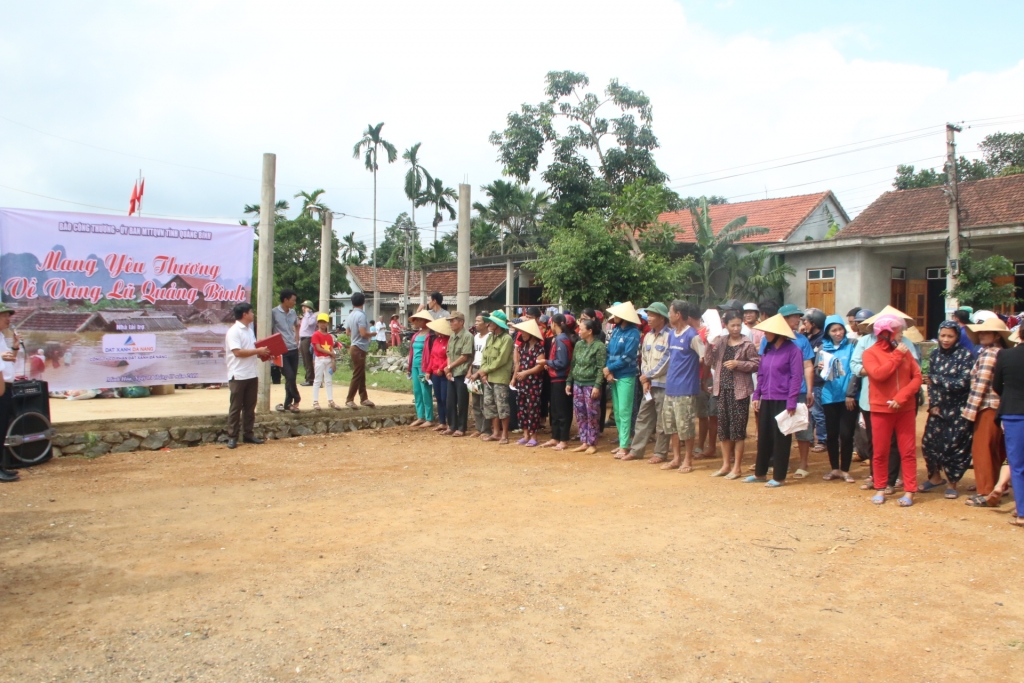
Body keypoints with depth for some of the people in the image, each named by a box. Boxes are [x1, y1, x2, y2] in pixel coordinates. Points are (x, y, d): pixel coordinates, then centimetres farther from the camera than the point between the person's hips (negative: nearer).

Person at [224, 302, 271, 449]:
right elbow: (238, 352, -20)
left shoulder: (249, 329, 14)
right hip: (238, 375, -8)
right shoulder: (233, 331, -13)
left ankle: (248, 434, 19)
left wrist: (262, 353, 3)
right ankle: (232, 437, 8)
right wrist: (258, 351, -17)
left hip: (252, 374, 8)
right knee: (235, 407, 1)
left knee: (250, 406, 11)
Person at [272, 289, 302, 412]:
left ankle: (288, 403, 20)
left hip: (294, 349, 6)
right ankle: (296, 400, 12)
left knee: (291, 378, 9)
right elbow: (269, 331, -7)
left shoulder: (293, 312, 8)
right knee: (290, 377, -10)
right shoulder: (274, 312, -10)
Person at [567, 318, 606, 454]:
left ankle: (592, 444, 8)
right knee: (580, 414, 8)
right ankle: (584, 442, 17)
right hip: (577, 383, 7)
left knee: (592, 414, -1)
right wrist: (569, 382, 12)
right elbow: (573, 365, 15)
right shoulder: (578, 345, 10)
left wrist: (597, 386, -17)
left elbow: (601, 368, -12)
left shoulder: (599, 346, -9)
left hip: (591, 385, -7)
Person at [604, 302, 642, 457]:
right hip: (613, 376, 7)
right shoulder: (615, 330, 9)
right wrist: (608, 371, -6)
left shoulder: (633, 333, -12)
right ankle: (622, 442, 22)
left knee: (624, 412, -5)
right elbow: (609, 351, 9)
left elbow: (627, 357, -16)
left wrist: (609, 368, -11)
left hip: (626, 376, -7)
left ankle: (624, 446, -2)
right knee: (617, 411, 12)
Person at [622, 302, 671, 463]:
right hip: (648, 385, 7)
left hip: (663, 385, -7)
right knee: (643, 418, 11)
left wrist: (648, 376, -7)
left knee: (661, 421, 2)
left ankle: (661, 453, 12)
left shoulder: (669, 336, -10)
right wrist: (645, 380, 1)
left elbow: (666, 362, -14)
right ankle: (636, 450, 17)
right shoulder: (648, 336, 13)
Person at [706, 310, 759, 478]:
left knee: (738, 428, 0)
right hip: (723, 389, 4)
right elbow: (709, 362, 5)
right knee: (723, 427, 9)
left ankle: (736, 467, 9)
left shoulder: (747, 344, -4)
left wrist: (738, 364, -17)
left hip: (739, 390, -4)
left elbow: (756, 364, -5)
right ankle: (726, 465, 20)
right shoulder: (720, 341, 7)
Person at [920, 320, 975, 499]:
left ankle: (952, 483, 18)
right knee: (929, 442, 5)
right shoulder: (935, 354, 5)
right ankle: (935, 477, 26)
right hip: (938, 408, 4)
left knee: (955, 446, 1)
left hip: (958, 410, -4)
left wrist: (937, 379, -14)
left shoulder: (965, 355, -8)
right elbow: (929, 380, 5)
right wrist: (932, 404, -4)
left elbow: (963, 383, -16)